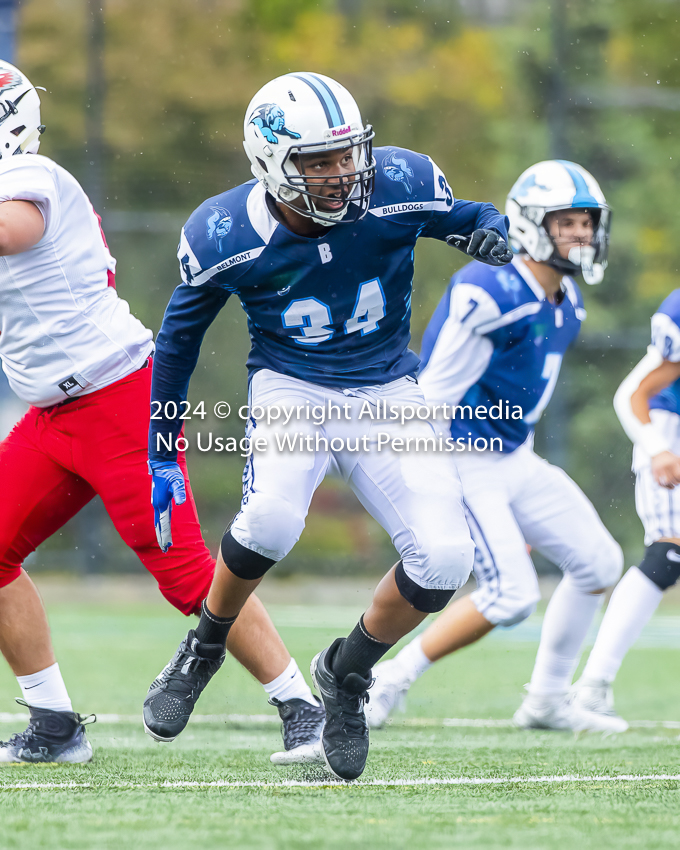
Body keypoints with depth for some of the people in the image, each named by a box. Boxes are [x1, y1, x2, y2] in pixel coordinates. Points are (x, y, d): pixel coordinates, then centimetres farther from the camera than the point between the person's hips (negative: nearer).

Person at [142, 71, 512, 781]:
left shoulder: (401, 185, -14)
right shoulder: (224, 236, -16)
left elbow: (467, 218, 7)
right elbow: (179, 337, 2)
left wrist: (491, 234, -19)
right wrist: (162, 451, 6)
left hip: (385, 395, 2)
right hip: (292, 389, -2)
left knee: (444, 558, -17)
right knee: (272, 518, -33)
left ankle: (346, 675, 12)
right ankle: (204, 648, -3)